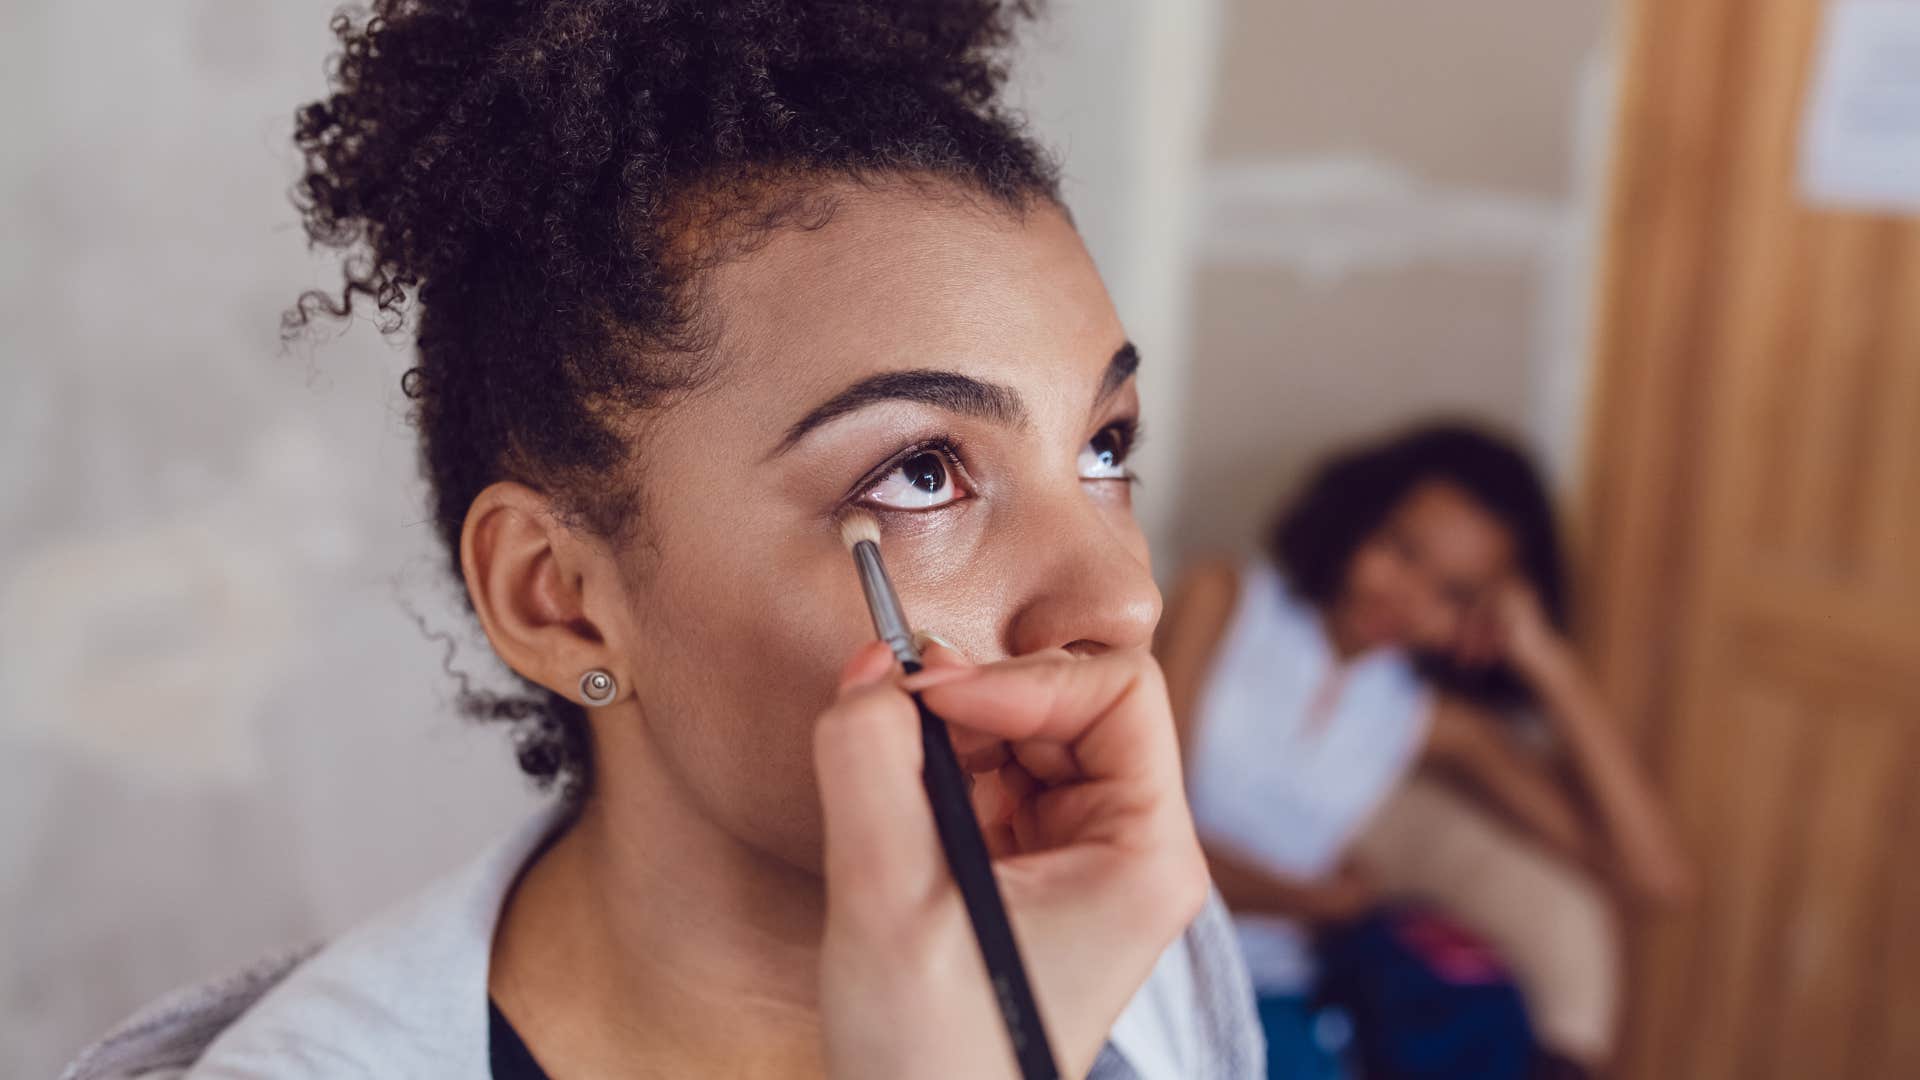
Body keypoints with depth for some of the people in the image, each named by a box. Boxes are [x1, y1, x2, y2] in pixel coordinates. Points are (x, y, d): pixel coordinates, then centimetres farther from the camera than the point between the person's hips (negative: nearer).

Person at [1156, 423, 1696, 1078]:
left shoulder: (1436, 722, 2)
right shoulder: (1222, 601, -3)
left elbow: (1656, 872, -6)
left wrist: (1548, 663, -8)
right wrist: (1320, 899, 0)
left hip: (1269, 998, 3)